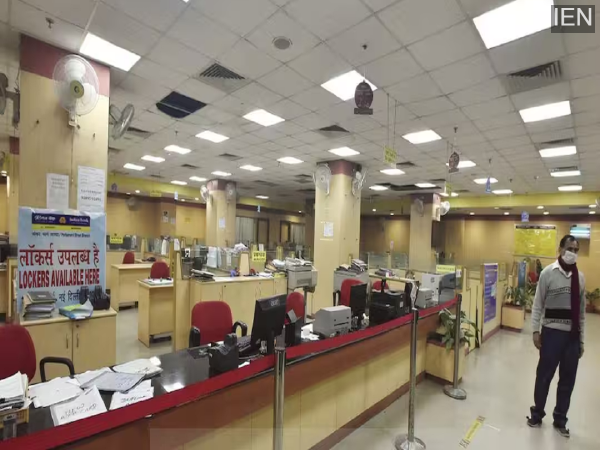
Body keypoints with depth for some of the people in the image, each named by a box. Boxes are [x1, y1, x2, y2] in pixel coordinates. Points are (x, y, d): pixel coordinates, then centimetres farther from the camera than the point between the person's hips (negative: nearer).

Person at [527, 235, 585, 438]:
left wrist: (581, 339, 10)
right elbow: (538, 304, -5)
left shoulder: (580, 277, 5)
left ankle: (560, 419, 32)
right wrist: (535, 330, -9)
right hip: (552, 332, -4)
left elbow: (581, 310, 11)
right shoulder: (548, 273, -7)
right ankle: (537, 414, 27)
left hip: (573, 334, 4)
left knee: (568, 379, 14)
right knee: (544, 376, 8)